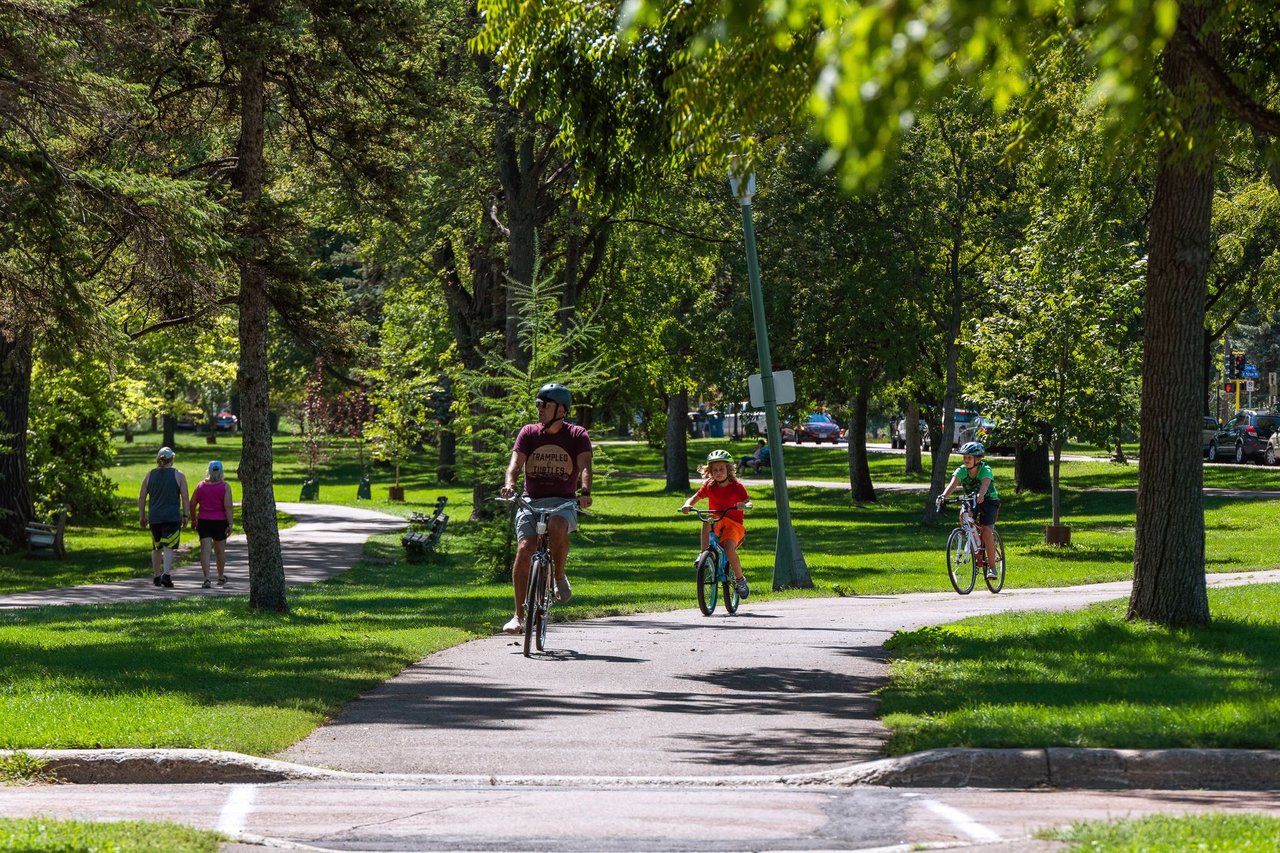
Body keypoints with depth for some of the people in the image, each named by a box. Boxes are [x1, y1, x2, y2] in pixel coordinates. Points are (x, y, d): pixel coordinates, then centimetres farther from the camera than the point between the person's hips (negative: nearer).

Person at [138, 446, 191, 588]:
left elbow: (141, 498, 6)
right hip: (172, 516, -3)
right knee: (168, 547, -6)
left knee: (156, 547, 16)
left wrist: (142, 516, 14)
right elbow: (185, 497, -5)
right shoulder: (178, 475, -2)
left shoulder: (149, 475, 6)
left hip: (154, 517, 3)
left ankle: (156, 577, 22)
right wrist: (185, 515, 3)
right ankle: (166, 575, -22)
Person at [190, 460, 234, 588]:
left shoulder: (201, 485, 2)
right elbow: (228, 506, -13)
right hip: (220, 521, -1)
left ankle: (206, 578, -18)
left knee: (205, 550, -4)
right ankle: (221, 577, 31)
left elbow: (192, 504, 6)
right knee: (220, 550, 15)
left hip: (203, 521, 1)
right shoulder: (225, 486, -6)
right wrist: (230, 524, -11)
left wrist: (193, 520, 18)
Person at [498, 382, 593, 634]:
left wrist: (585, 492, -33)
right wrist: (509, 483, -30)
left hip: (563, 502, -2)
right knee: (524, 549, -19)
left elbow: (585, 466, -13)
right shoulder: (528, 433, 6)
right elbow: (516, 461, -8)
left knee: (557, 526, -37)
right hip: (531, 501, 2)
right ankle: (518, 615, -14)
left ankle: (559, 576, -10)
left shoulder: (577, 436, 1)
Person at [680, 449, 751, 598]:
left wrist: (744, 505, -45)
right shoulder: (709, 485, -1)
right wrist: (687, 505, -32)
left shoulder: (736, 486, -9)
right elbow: (695, 498, -9)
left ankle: (740, 579, -5)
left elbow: (748, 503, -21)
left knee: (729, 549, -29)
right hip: (717, 521, 3)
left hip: (733, 524, -3)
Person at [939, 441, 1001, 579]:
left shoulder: (985, 470, -23)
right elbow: (953, 484, -29)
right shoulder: (962, 471, -13)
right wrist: (944, 496, -50)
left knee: (986, 530, -22)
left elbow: (985, 484, -43)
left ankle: (991, 566, -12)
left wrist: (980, 495, -65)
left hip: (989, 501, -4)